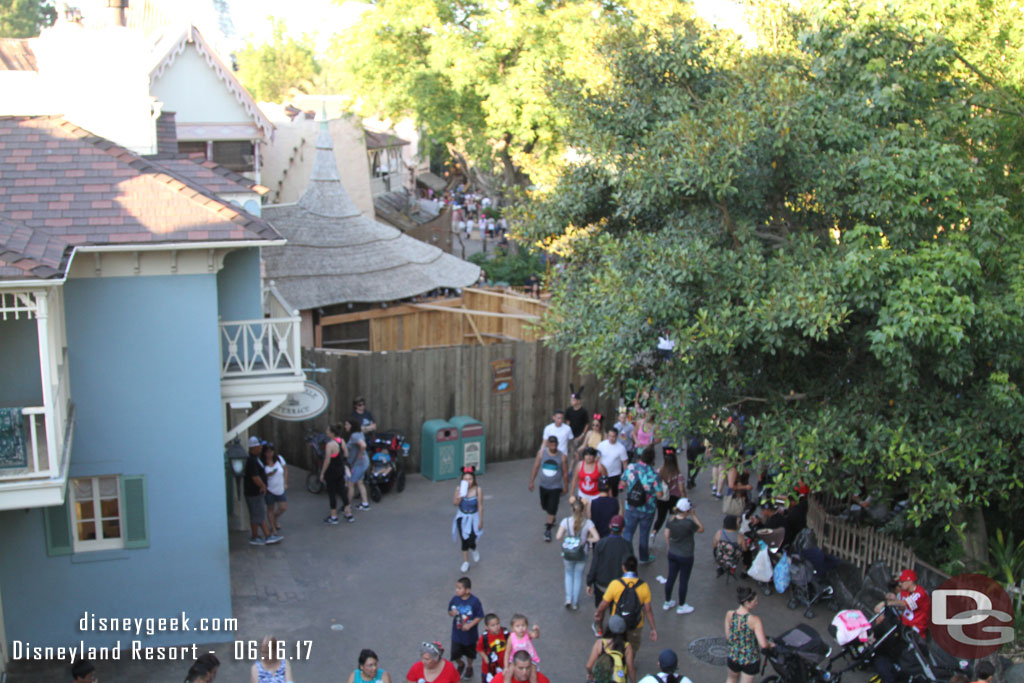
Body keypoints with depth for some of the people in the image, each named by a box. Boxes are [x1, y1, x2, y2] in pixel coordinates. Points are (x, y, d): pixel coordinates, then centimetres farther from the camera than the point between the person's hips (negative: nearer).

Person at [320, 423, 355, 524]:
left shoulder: (330, 444, -24)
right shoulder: (342, 441, -1)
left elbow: (327, 461, -21)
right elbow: (346, 455, 8)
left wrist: (322, 473, -12)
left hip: (331, 471, -7)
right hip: (341, 469, 7)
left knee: (331, 493, 5)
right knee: (342, 491, 16)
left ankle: (333, 517, 14)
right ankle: (348, 514, 21)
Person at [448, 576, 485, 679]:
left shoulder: (475, 601, -22)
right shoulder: (454, 599, -13)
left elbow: (479, 617, -15)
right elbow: (450, 612, 2)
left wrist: (470, 625, -26)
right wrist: (452, 613, -22)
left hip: (470, 634, -2)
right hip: (457, 633, 2)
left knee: (470, 653, 20)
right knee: (455, 654, 4)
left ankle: (469, 667, 49)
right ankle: (460, 664, 37)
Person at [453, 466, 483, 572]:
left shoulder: (478, 490, -19)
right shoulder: (459, 488, -14)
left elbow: (480, 506, -12)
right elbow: (455, 503, -16)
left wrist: (480, 521, -7)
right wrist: (460, 495, -34)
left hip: (473, 517, -2)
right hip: (462, 517, 2)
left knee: (471, 541, -6)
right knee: (464, 541, 5)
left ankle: (474, 550, 33)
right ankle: (465, 562, 26)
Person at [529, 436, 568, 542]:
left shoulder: (562, 456, -13)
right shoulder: (542, 453, -9)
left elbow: (565, 473, -4)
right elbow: (535, 467, -2)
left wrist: (566, 486, 1)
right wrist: (531, 481, -2)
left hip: (555, 487, -3)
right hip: (543, 485, 3)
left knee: (552, 509, -6)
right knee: (544, 506, 20)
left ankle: (548, 530, 4)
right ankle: (551, 519, 49)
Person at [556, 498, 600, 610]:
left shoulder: (566, 521, -14)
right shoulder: (588, 523, -15)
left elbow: (559, 536, -19)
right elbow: (596, 538, -22)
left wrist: (566, 537, 1)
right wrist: (587, 539, -3)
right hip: (582, 554, 0)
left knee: (569, 574, 25)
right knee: (578, 576, 19)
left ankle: (568, 599, 14)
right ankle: (575, 603, 26)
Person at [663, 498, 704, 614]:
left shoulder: (671, 520, -9)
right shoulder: (689, 523, -27)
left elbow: (666, 535, 3)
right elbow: (701, 529, -10)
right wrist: (694, 516, -12)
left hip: (672, 554, 6)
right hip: (685, 557, -6)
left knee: (671, 578, 19)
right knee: (683, 581, 11)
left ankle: (667, 602, 35)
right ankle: (681, 606, 27)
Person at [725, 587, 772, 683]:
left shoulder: (729, 614, -16)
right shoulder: (755, 620, -29)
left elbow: (727, 636, -4)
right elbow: (763, 644, -29)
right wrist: (770, 644, -7)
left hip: (733, 656, 4)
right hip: (750, 660, -4)